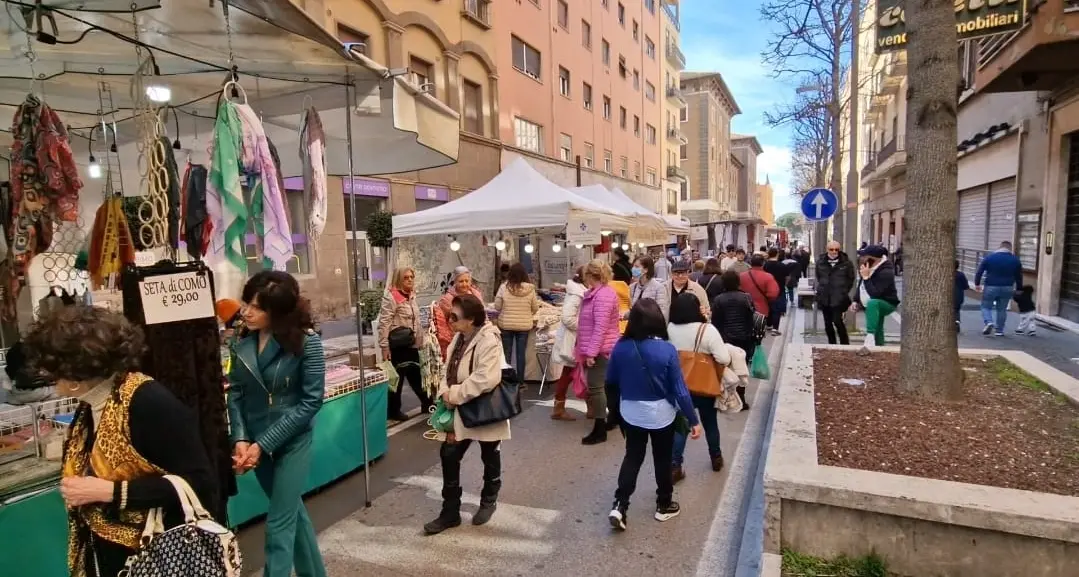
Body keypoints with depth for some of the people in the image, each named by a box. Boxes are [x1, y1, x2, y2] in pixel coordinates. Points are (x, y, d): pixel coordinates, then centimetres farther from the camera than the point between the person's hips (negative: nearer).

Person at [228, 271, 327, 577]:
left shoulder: (307, 342, -19)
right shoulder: (243, 341, -5)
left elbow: (311, 401, -18)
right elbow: (235, 392, -1)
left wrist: (263, 443, -19)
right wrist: (240, 439, -15)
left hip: (292, 441, -5)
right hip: (255, 443, 5)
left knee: (279, 525, 0)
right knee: (292, 511, 21)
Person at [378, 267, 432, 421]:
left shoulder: (411, 296, 10)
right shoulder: (391, 296, -15)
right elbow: (384, 323, -19)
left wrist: (422, 339, 20)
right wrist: (384, 346, -22)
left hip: (411, 343, 8)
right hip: (397, 344, -8)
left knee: (415, 375, 16)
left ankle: (427, 404, 26)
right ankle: (393, 410, 18)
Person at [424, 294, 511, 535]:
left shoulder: (488, 340, -24)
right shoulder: (459, 338, 3)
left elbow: (486, 378, -33)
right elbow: (450, 370, 7)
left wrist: (455, 394, -25)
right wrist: (446, 393, -12)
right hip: (461, 410, 7)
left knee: (490, 458, 14)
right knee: (448, 455, 6)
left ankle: (488, 501, 40)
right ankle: (450, 511, 20)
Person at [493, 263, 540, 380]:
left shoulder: (504, 287, -10)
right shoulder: (530, 289, -7)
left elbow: (497, 306, -4)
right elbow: (535, 308, 2)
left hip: (506, 325, 0)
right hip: (524, 325, 0)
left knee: (506, 353, 11)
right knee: (521, 353, 8)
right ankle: (520, 381, 15)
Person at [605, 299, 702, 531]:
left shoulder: (621, 347, -12)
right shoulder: (667, 350, -21)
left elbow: (611, 381, 1)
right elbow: (680, 390, -16)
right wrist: (693, 420, -5)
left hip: (630, 413, 2)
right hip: (661, 414, -2)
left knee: (632, 457, 17)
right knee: (662, 459, 18)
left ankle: (619, 505, 9)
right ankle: (664, 505, 34)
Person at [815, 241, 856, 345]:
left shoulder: (846, 262, -3)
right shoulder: (820, 262, 4)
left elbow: (851, 279, 5)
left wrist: (844, 292, 3)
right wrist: (823, 288, 12)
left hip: (839, 298, -3)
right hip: (824, 297, 4)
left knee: (837, 321, -12)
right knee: (827, 323, 9)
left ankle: (845, 343, 4)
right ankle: (831, 344, 22)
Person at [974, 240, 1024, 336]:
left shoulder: (989, 257, -3)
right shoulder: (1015, 260, 5)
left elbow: (979, 271, -4)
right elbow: (1019, 276, 10)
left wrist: (977, 284, 6)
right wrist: (1018, 289, 19)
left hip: (991, 287, -2)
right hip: (1007, 288, 3)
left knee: (986, 307, 9)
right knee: (1002, 309, 12)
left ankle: (988, 322, -16)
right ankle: (999, 330, 15)